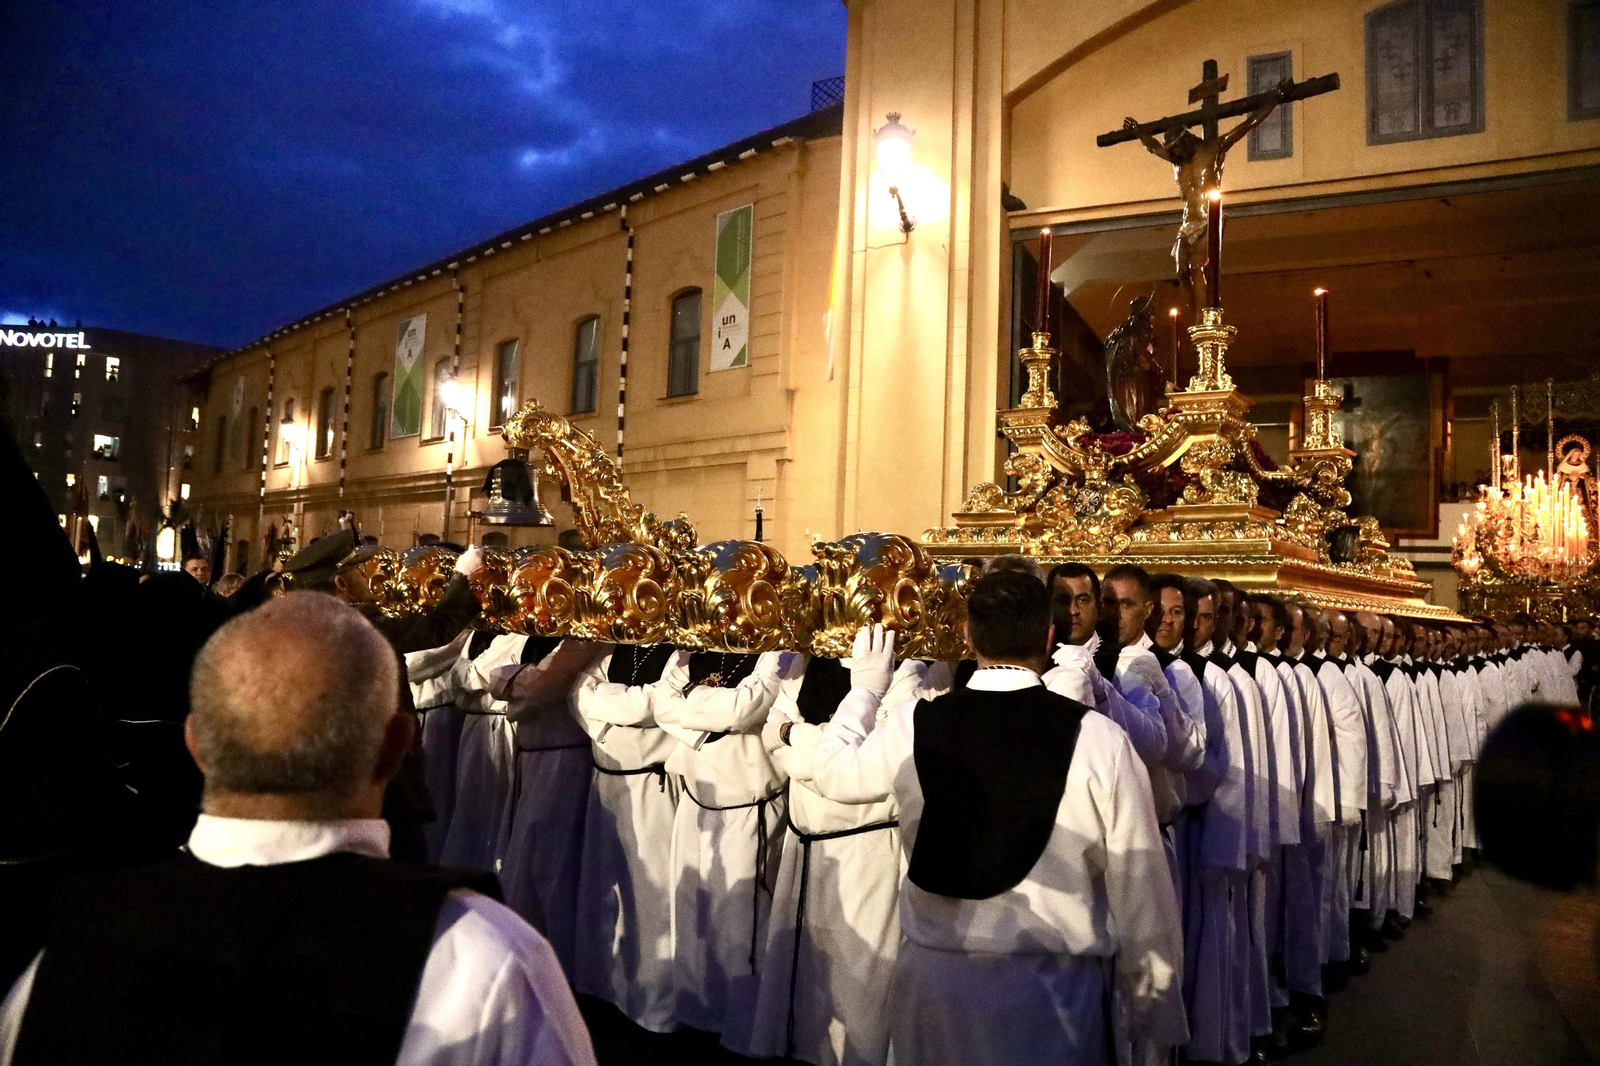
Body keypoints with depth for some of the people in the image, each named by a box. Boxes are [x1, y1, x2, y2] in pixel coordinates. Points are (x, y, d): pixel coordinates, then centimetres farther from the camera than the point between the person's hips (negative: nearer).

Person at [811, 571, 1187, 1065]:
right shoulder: (1099, 739, -15)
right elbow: (1140, 886, -9)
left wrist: (864, 690, 27)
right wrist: (1159, 1016, 5)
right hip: (1052, 987, -2)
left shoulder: (908, 725, -9)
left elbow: (830, 772, 11)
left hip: (932, 977, 3)